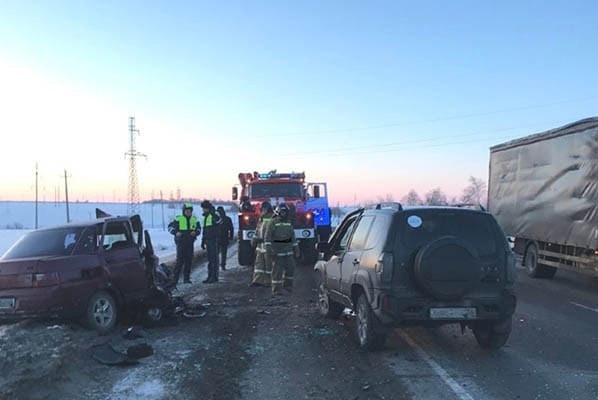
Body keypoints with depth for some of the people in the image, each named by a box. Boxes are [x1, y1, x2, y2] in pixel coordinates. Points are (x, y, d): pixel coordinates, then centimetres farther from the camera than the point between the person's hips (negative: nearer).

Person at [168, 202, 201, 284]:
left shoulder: (195, 219, 10)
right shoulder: (178, 219, -1)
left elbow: (199, 228, 19)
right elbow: (170, 227, 3)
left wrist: (195, 232, -3)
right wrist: (175, 232, -14)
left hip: (190, 243, 4)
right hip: (181, 242, -4)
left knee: (189, 260, 6)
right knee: (180, 259, -10)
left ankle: (186, 278, 14)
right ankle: (174, 277, -3)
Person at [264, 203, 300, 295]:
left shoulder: (288, 223, 12)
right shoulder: (273, 222, -5)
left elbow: (293, 237, 18)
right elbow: (267, 237, -9)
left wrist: (296, 249, 14)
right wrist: (270, 249, -18)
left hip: (288, 249, 6)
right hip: (277, 250, -5)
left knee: (291, 267, 5)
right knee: (277, 270, -3)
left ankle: (287, 284, 24)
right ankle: (276, 289, 3)